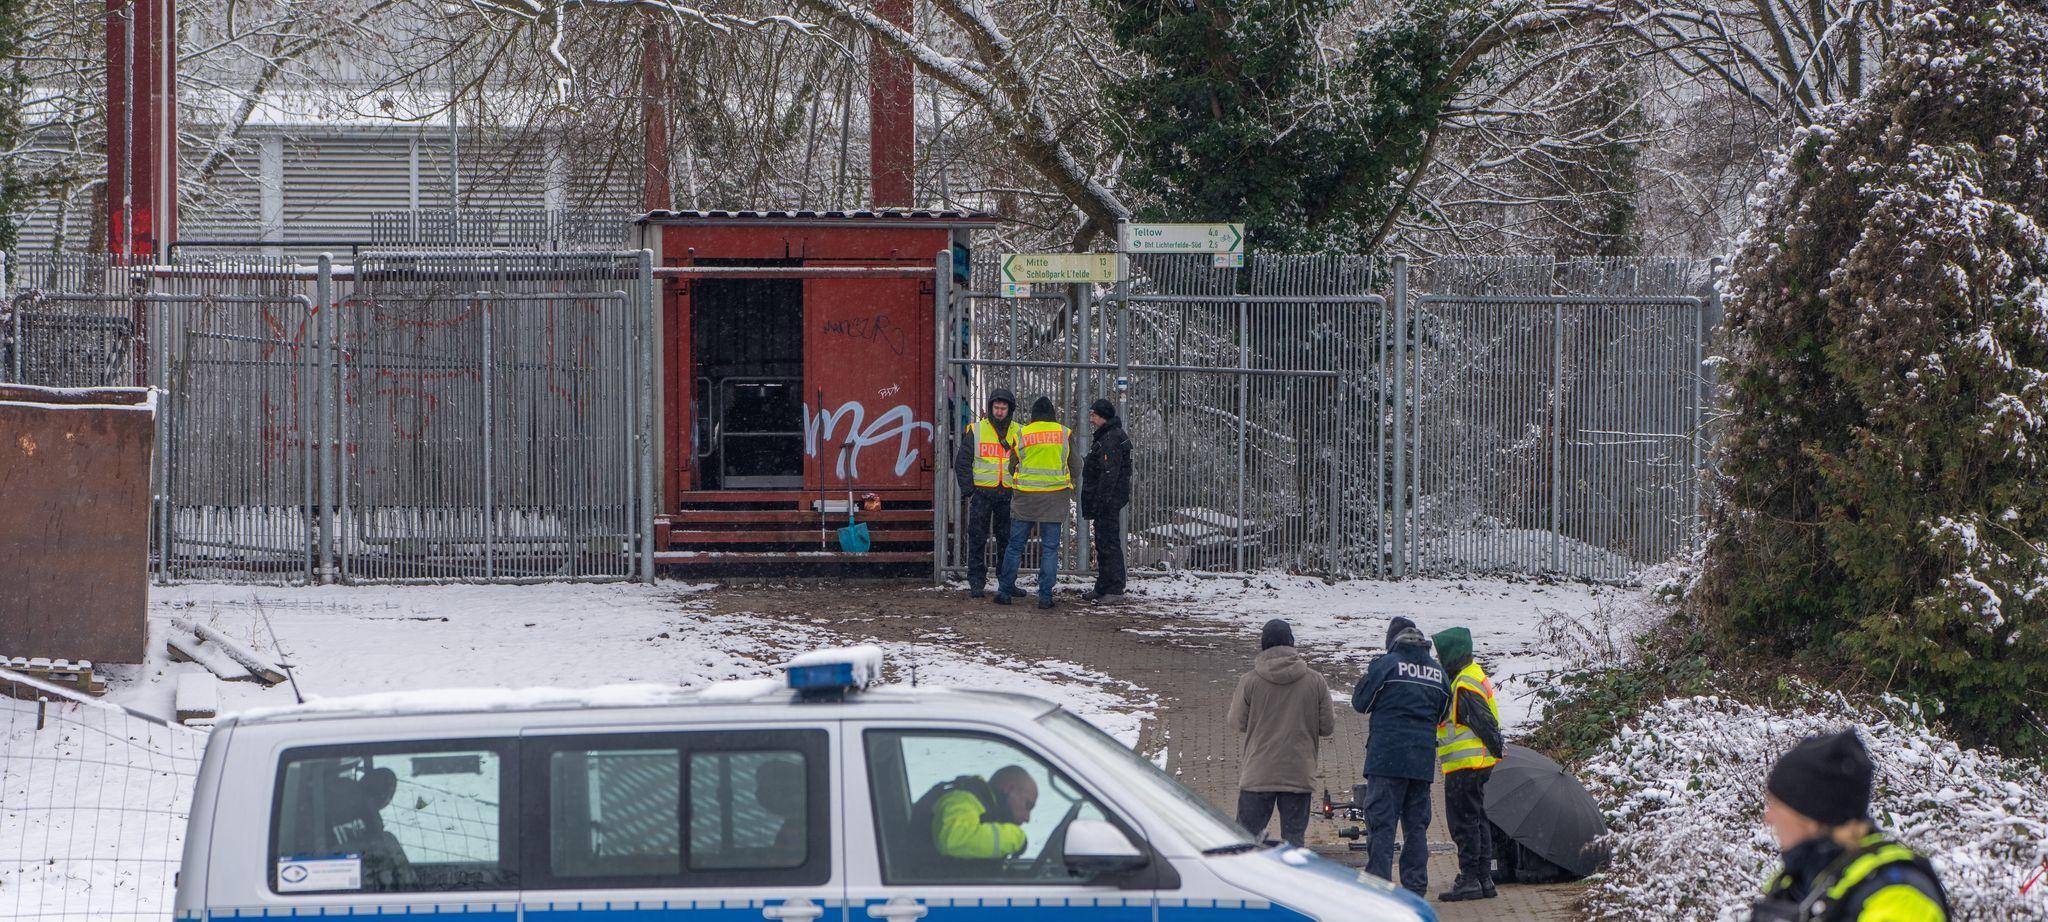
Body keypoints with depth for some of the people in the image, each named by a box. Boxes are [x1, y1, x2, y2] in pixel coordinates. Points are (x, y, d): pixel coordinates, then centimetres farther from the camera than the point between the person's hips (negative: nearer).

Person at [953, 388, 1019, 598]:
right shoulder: (976, 431, 2)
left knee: (1007, 540, 6)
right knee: (977, 539, -2)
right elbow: (962, 461, 4)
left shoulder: (1018, 433, 7)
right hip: (982, 492, -2)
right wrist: (968, 489, -5)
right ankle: (976, 583, 1)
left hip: (1008, 494, 2)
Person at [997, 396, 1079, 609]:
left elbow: (1012, 466, 9)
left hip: (1025, 497, 0)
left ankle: (1005, 591, 10)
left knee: (1015, 545, 9)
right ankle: (1045, 595, 0)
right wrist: (1070, 485, 28)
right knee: (1050, 548, 4)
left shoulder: (1022, 435, 2)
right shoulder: (1064, 434, 2)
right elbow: (1076, 466, 9)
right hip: (1055, 499, 0)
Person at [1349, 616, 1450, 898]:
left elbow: (1360, 702, 2)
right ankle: (1416, 887, 11)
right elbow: (1442, 713, 18)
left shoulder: (1385, 664, -6)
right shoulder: (1437, 671, 10)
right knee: (1416, 824, 11)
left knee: (1380, 822, -4)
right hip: (1423, 760, 5)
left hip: (1387, 756, -5)